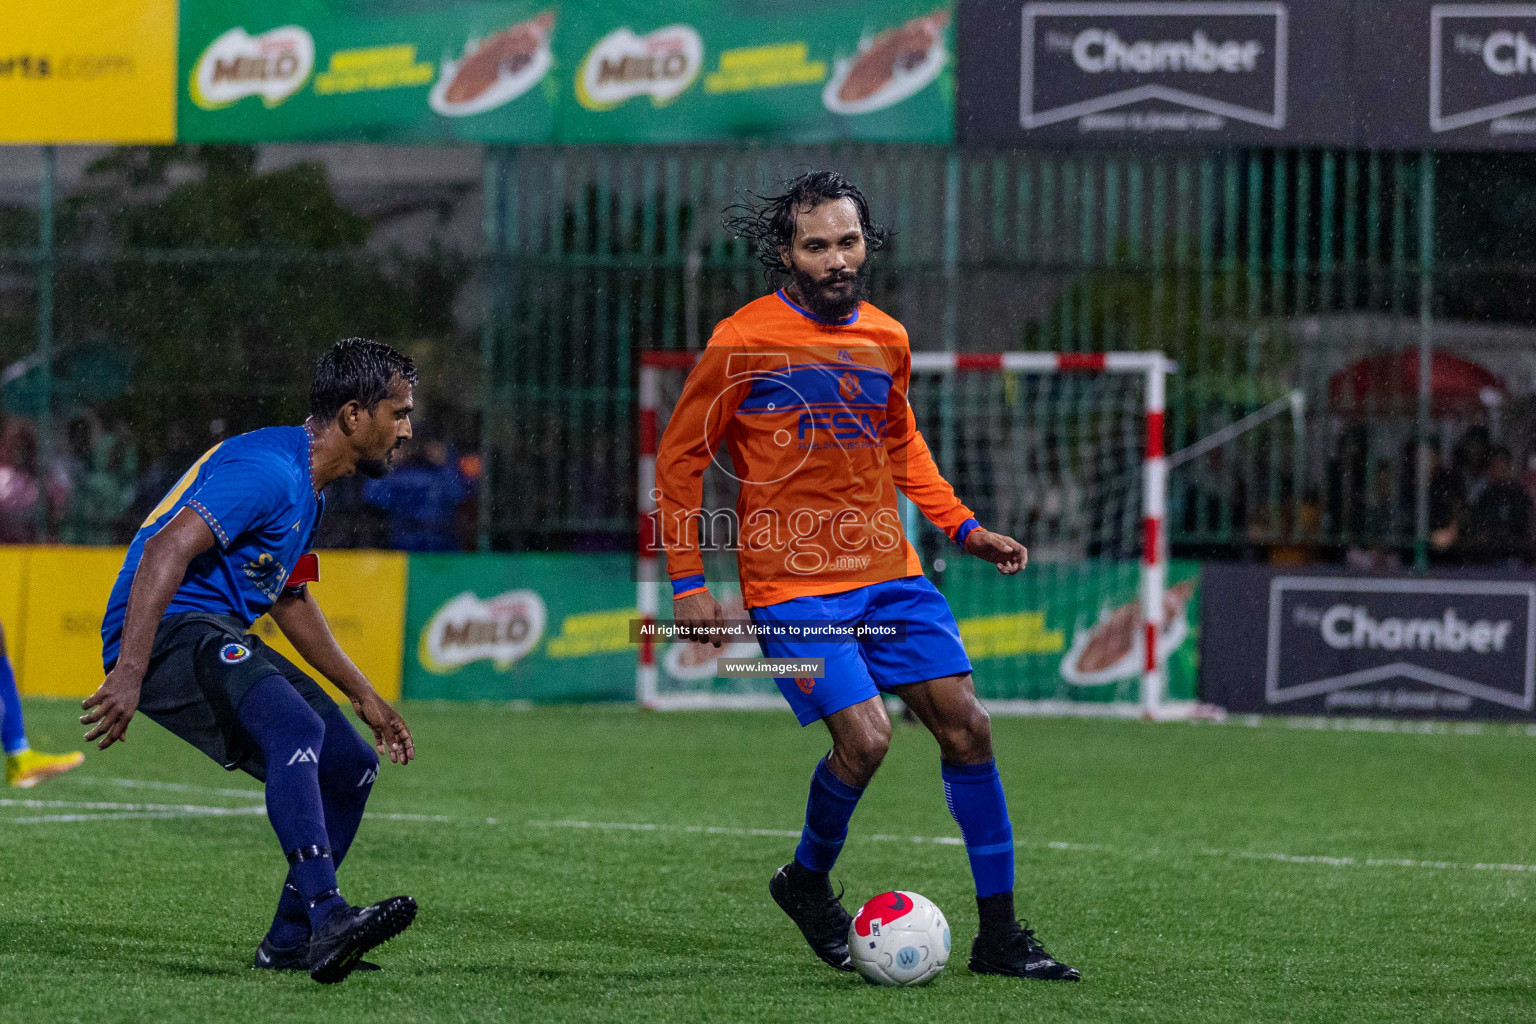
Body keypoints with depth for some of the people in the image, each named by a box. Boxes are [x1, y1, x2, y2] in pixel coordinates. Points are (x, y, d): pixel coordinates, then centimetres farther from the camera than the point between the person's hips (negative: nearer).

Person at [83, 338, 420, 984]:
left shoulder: (307, 489, 17)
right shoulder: (268, 471, -17)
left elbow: (289, 599, 32)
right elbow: (166, 551, -27)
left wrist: (363, 697, 33)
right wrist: (129, 671, -35)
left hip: (223, 641, 11)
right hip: (169, 634, -11)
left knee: (349, 766, 9)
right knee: (297, 730, -32)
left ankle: (290, 943, 16)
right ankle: (327, 915, -44)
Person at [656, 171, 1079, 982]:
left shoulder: (886, 340, 7)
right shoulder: (742, 343, -9)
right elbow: (680, 459, -2)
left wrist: (961, 526, 14)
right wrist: (687, 581, -6)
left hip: (887, 573, 6)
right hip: (790, 585, -6)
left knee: (965, 725, -1)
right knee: (865, 736, -20)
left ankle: (998, 935, 8)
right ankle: (807, 881, 11)